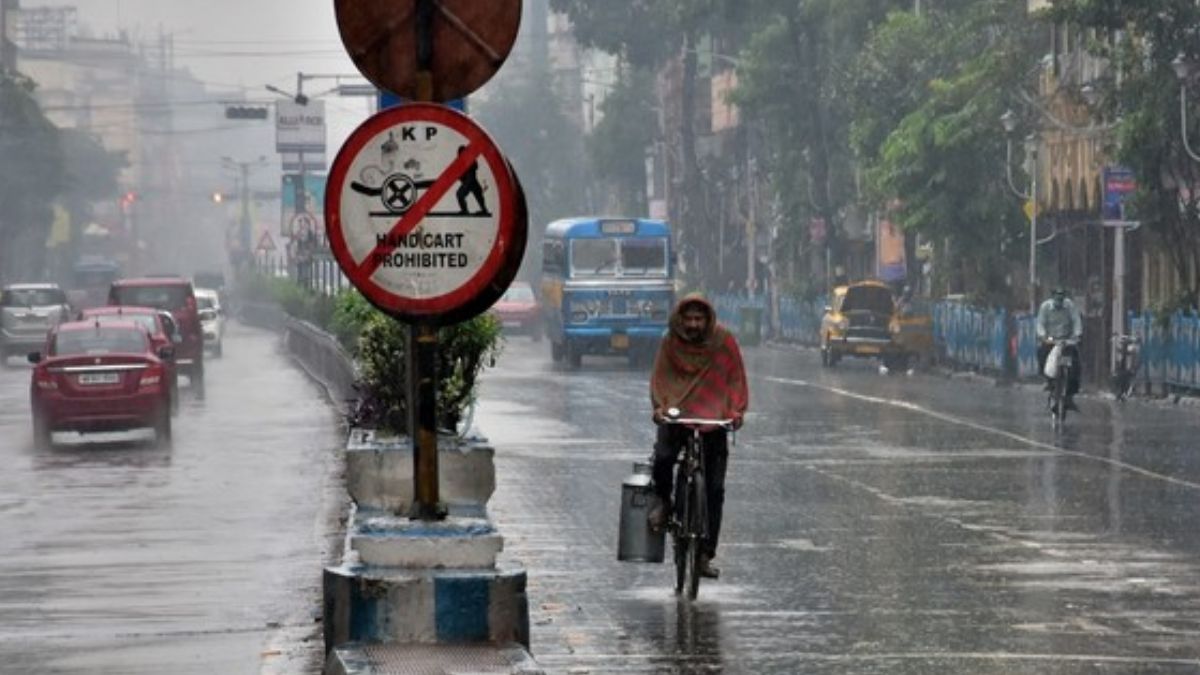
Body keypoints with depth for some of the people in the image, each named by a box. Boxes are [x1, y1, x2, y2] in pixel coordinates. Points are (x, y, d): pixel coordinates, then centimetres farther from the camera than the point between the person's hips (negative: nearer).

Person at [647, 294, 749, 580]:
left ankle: (705, 555, 4)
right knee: (662, 458, -30)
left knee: (714, 490, -2)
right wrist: (659, 405, -16)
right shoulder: (670, 342, 0)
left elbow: (736, 378, 2)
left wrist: (736, 410, -12)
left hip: (713, 421, 0)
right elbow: (660, 376, 1)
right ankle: (663, 500, 5)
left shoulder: (724, 342, -2)